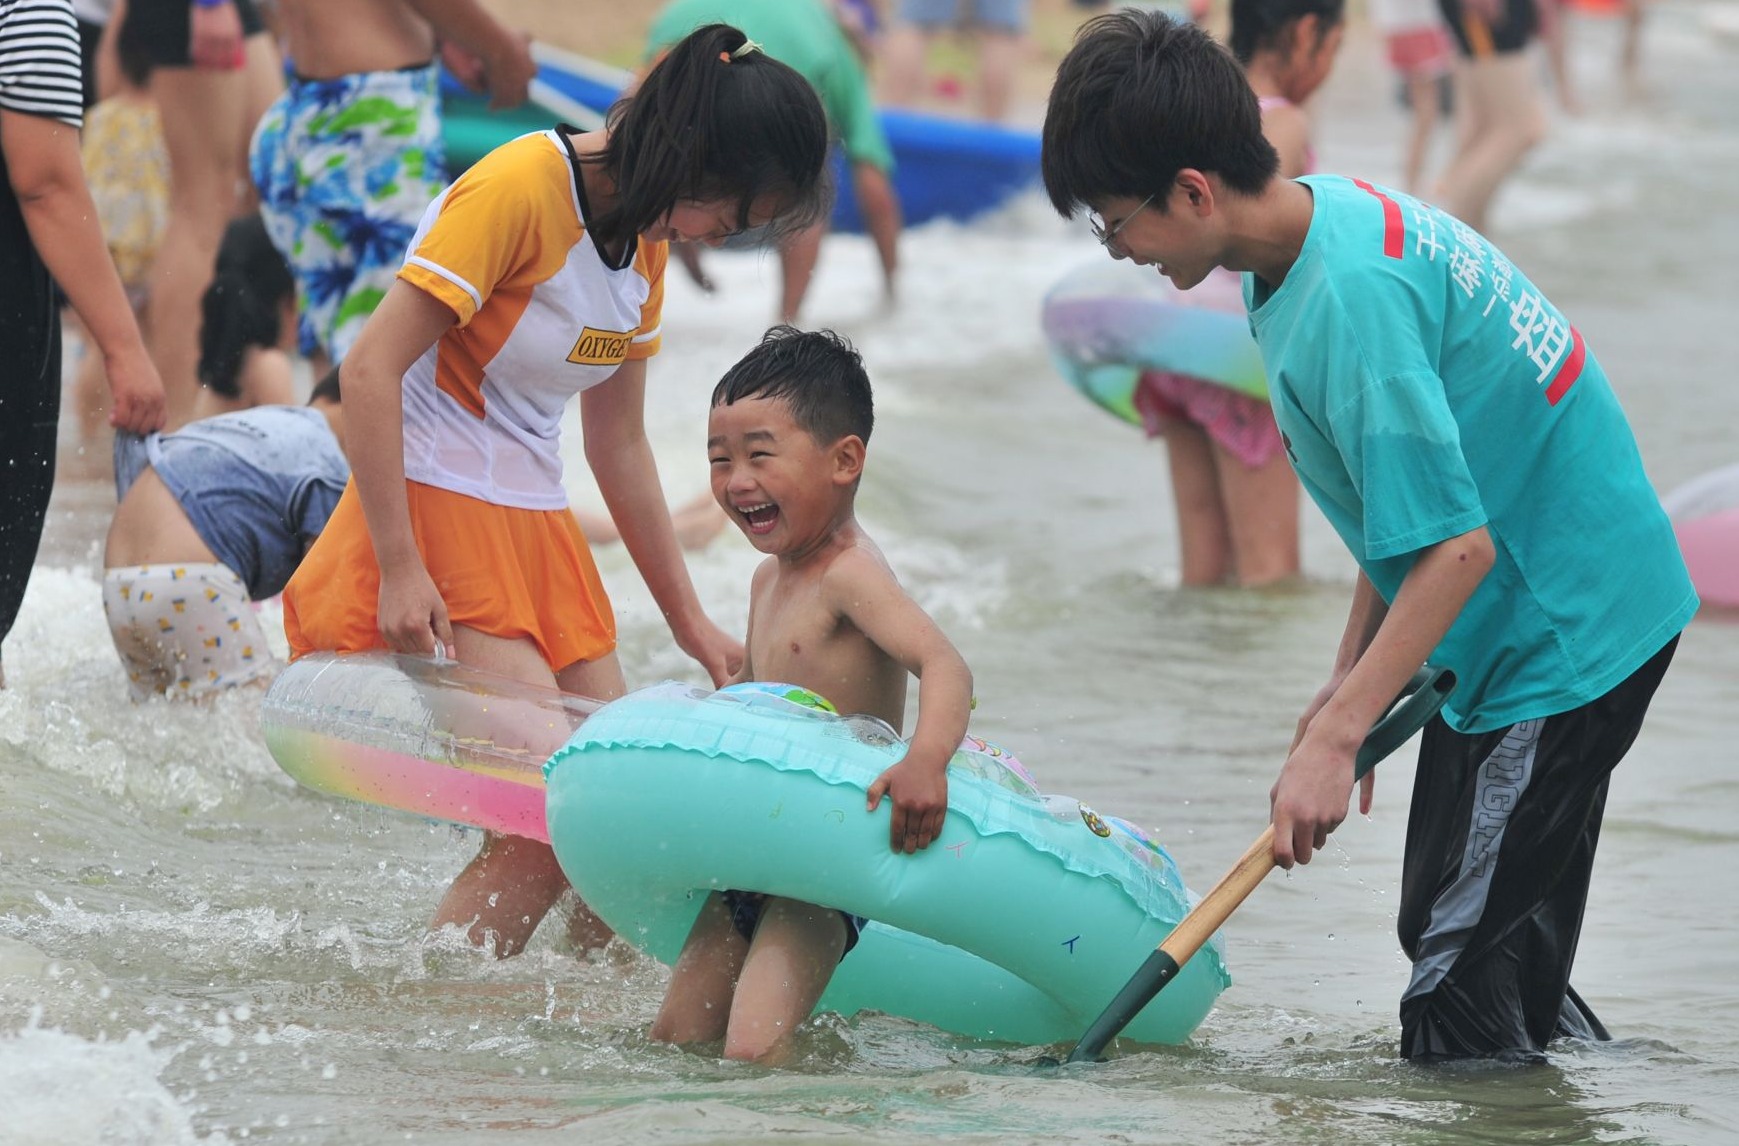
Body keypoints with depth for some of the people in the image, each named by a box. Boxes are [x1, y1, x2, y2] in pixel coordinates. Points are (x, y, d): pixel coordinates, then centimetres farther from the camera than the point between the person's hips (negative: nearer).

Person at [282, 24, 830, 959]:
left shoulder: (646, 238, 10)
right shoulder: (520, 188, -17)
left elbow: (619, 444, 18)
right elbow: (371, 369, -19)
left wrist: (691, 625, 20)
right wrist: (398, 568, -21)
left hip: (537, 529, 9)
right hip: (438, 519, -9)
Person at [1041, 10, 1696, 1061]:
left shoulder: (1348, 300, -28)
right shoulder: (1333, 214, 3)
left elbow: (1455, 544, -30)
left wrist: (1335, 736, -28)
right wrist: (1351, 678, 14)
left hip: (1566, 637, -10)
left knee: (1457, 965, -7)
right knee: (1510, 943, 18)